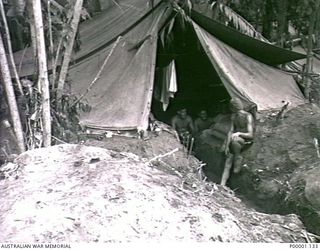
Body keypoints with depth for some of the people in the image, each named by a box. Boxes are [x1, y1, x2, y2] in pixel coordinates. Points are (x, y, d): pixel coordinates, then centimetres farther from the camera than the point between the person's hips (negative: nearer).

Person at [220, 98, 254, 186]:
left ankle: (239, 158, -16)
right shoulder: (233, 116, 8)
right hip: (236, 139, 5)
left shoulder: (248, 116, -13)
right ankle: (222, 186, -12)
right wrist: (227, 145, -4)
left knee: (234, 140, -40)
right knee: (227, 165, -9)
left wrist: (239, 133, -34)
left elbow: (250, 135, -18)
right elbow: (231, 131, 5)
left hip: (246, 140, -5)